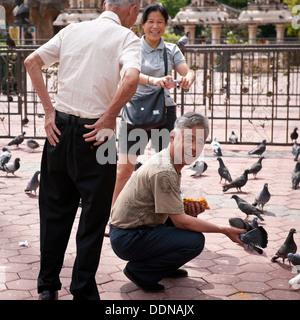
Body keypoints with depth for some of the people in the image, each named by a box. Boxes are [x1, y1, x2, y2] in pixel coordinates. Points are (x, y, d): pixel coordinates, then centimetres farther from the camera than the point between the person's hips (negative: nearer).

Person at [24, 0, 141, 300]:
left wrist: (49, 109, 5)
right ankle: (83, 290, 15)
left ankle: (47, 285, 26)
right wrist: (110, 117, -12)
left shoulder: (73, 30, 11)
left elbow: (31, 62, 7)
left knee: (55, 209, 16)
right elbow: (131, 79, -23)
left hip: (60, 126, 5)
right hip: (94, 133, -5)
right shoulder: (127, 38, -4)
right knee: (93, 214, 8)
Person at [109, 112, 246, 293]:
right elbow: (180, 221, -21)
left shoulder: (171, 163, 8)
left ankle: (166, 268, 18)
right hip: (128, 239, -10)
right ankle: (139, 271, -7)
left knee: (192, 218, 14)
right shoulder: (164, 172, -24)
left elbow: (174, 212, 17)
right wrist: (224, 230, -16)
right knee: (195, 241, -21)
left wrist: (190, 210, -5)